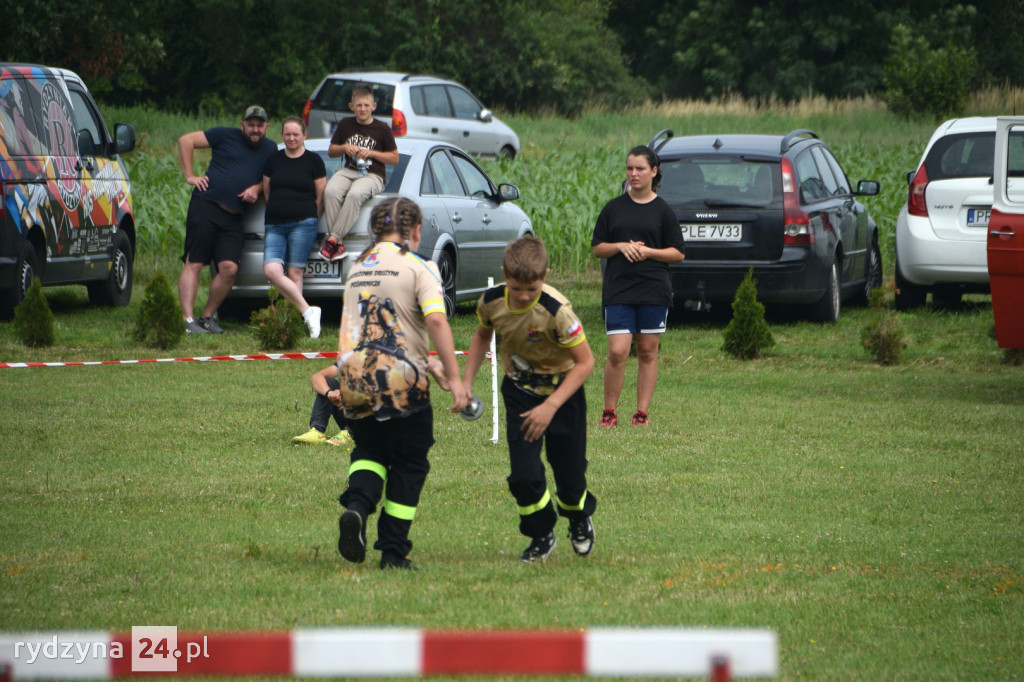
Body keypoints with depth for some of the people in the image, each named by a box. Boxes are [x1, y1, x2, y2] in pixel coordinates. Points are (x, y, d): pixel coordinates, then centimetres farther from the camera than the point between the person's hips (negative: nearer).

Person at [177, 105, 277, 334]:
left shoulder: (270, 150, 16)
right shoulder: (226, 136, 5)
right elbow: (186, 140, 5)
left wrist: (256, 188, 1)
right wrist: (189, 175, -2)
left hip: (233, 218, 4)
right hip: (205, 206, -4)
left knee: (229, 268, -10)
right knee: (194, 264, -9)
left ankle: (207, 317, 4)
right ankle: (187, 320, -13)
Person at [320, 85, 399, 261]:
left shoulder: (382, 128, 5)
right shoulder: (345, 124, 14)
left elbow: (394, 158, 7)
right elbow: (331, 151, 20)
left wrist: (371, 153, -7)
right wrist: (344, 148, -2)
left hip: (372, 175, -3)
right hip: (348, 171, 3)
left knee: (355, 194, -38)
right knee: (331, 192, -32)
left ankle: (334, 238, -35)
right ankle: (338, 243, -33)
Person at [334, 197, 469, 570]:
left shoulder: (357, 268, 15)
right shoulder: (417, 267, -4)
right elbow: (436, 320, -18)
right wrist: (454, 378, -18)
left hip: (353, 375, 4)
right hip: (401, 379, -4)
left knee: (369, 451, 20)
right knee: (408, 465, 10)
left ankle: (356, 505, -11)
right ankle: (393, 551, 10)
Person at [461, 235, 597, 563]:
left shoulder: (556, 311, -30)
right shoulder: (491, 302, -15)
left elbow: (585, 362, -22)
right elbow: (483, 335, 10)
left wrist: (550, 406, -27)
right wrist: (467, 381, 3)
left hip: (562, 390, -3)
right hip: (519, 390, 3)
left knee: (569, 475, 3)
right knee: (524, 474, -11)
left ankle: (579, 518, 39)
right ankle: (541, 536, 15)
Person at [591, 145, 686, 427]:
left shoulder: (663, 211, 4)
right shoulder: (613, 208, 8)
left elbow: (677, 253, 4)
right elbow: (597, 248, 10)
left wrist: (647, 251, -11)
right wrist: (620, 247, -9)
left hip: (654, 290, 0)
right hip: (618, 290, 0)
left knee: (648, 351, 4)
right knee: (617, 351, -9)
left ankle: (642, 411, 11)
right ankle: (609, 411, 2)